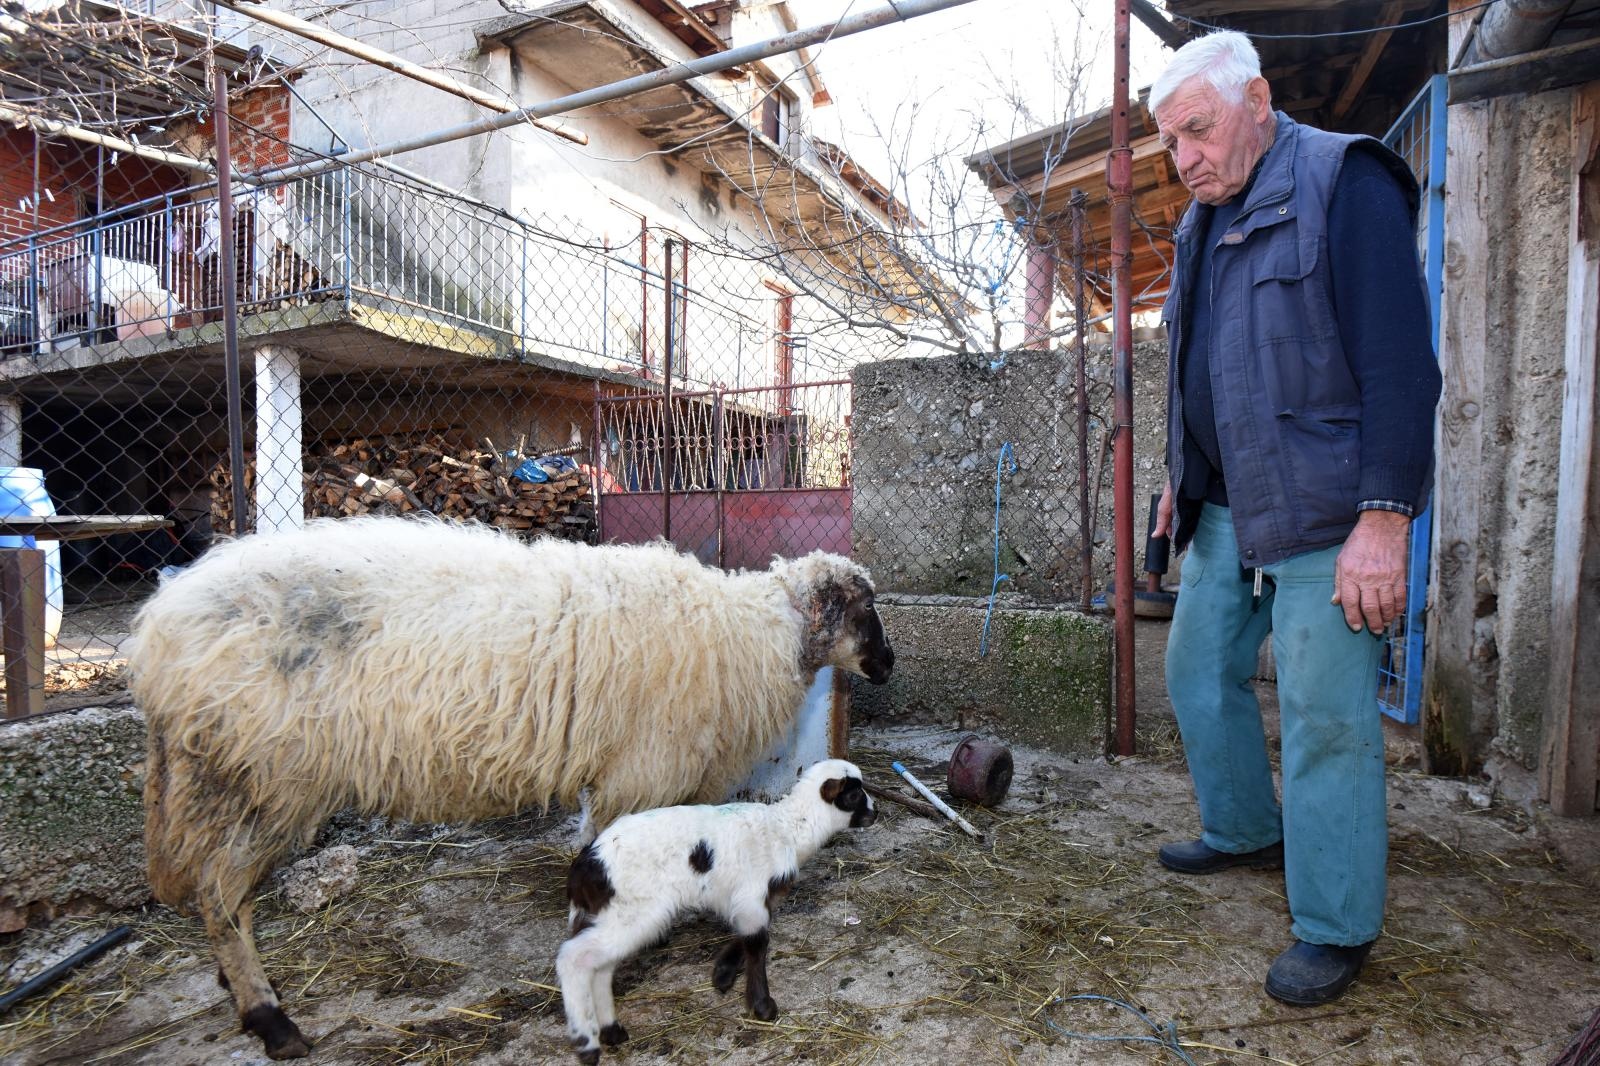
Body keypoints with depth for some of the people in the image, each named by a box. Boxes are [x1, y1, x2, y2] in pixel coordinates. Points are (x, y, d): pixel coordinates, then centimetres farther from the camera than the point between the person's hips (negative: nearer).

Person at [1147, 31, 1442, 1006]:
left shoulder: (1345, 183, -9)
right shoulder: (1203, 222, 16)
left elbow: (1399, 361, -17)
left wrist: (1385, 519, -22)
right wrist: (1183, 478, 21)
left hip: (1323, 514, -8)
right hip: (1226, 510, 8)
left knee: (1326, 716, -3)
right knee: (1200, 671, 15)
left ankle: (1336, 928, 14)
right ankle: (1245, 832, 36)